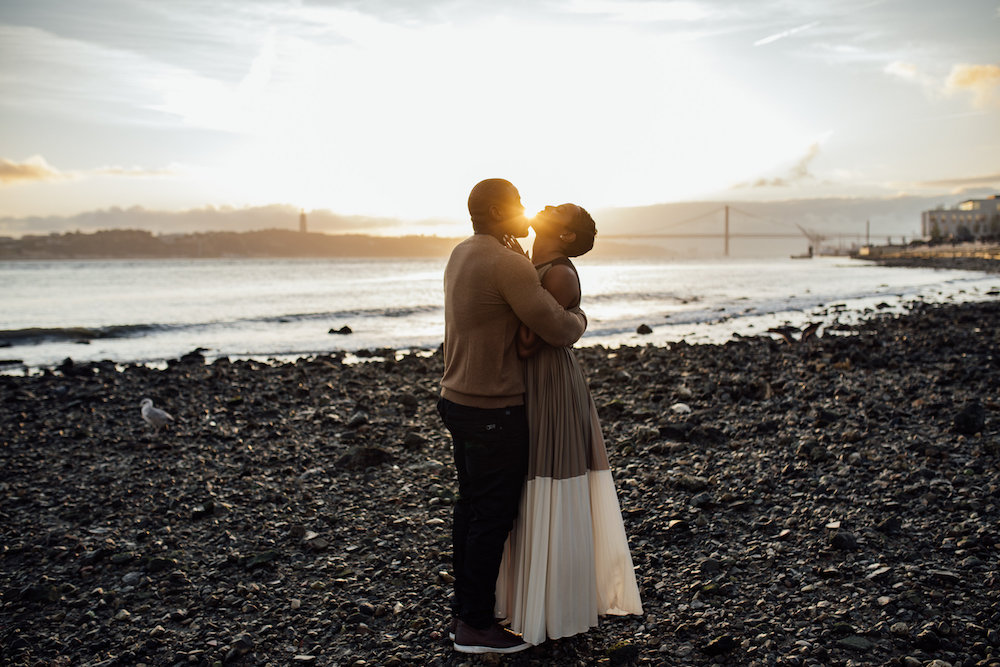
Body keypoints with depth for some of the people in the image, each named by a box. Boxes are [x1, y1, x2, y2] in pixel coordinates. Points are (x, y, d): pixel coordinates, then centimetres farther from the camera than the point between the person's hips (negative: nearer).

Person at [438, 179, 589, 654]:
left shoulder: (462, 254, 10)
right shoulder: (507, 264, -20)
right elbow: (558, 330, -18)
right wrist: (579, 318, 4)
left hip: (458, 400, 10)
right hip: (493, 411, -9)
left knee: (471, 505, 17)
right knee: (494, 514, 1)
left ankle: (465, 608, 29)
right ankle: (475, 625, 11)